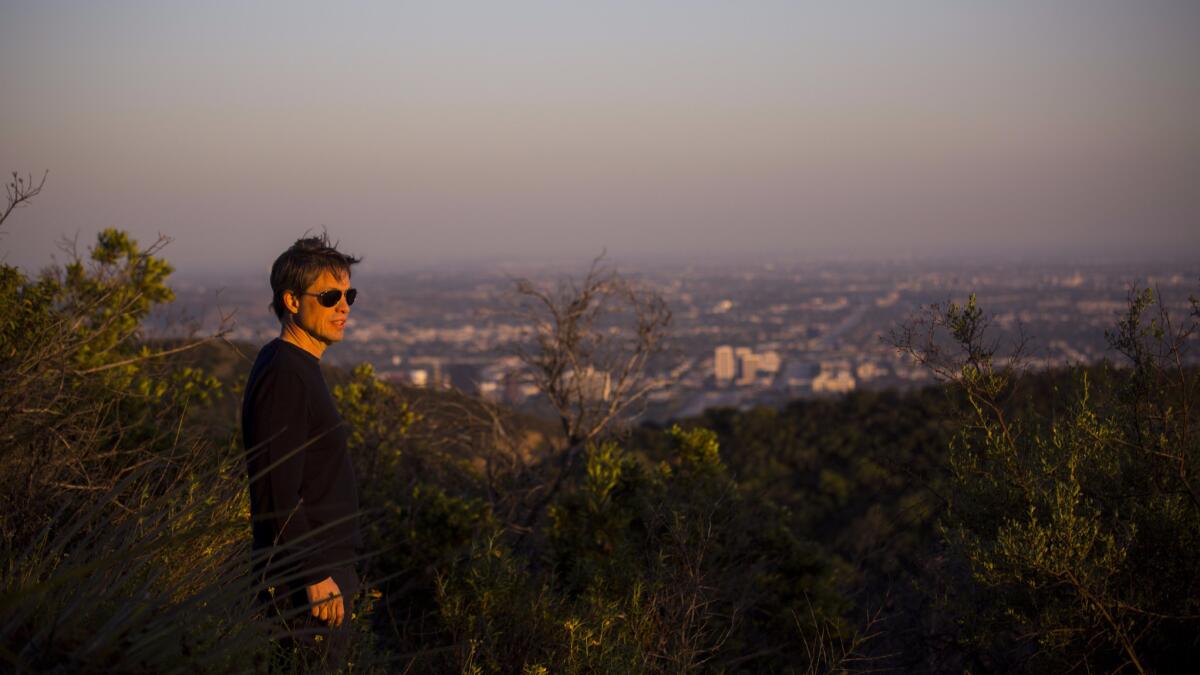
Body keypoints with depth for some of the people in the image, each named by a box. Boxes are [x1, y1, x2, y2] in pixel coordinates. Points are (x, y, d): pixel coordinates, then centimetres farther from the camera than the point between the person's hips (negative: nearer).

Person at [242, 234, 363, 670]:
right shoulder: (284, 373, -17)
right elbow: (276, 491, -22)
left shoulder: (301, 368, 14)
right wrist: (315, 574, -22)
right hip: (306, 582, -10)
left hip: (321, 568, 10)